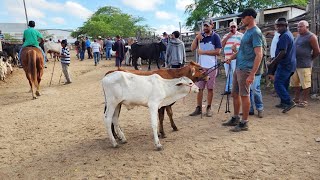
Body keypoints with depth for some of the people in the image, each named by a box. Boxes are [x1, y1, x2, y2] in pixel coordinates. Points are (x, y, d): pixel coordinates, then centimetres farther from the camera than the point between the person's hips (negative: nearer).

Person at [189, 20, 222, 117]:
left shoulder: (215, 37, -2)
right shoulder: (200, 36, 9)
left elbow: (218, 51, -8)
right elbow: (192, 48, 5)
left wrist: (204, 52, -11)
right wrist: (196, 38, -10)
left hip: (211, 66, -3)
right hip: (201, 66, 3)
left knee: (210, 88, 5)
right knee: (199, 88, 4)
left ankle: (209, 108, 15)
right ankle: (198, 108, 11)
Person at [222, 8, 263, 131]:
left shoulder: (255, 32, -12)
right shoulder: (247, 31, 16)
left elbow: (259, 55, -19)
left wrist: (252, 74, -25)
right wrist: (231, 57, 8)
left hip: (245, 69, -9)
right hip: (238, 68, 9)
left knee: (244, 95, -2)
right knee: (235, 94, 14)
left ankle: (244, 123, 9)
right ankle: (235, 118, 27)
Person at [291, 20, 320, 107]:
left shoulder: (311, 37, -7)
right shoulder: (298, 36, 16)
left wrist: (309, 59, 4)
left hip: (304, 65, -8)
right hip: (294, 64, 8)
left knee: (305, 84, 0)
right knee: (295, 83, 14)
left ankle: (304, 101, 8)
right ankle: (296, 98, 25)